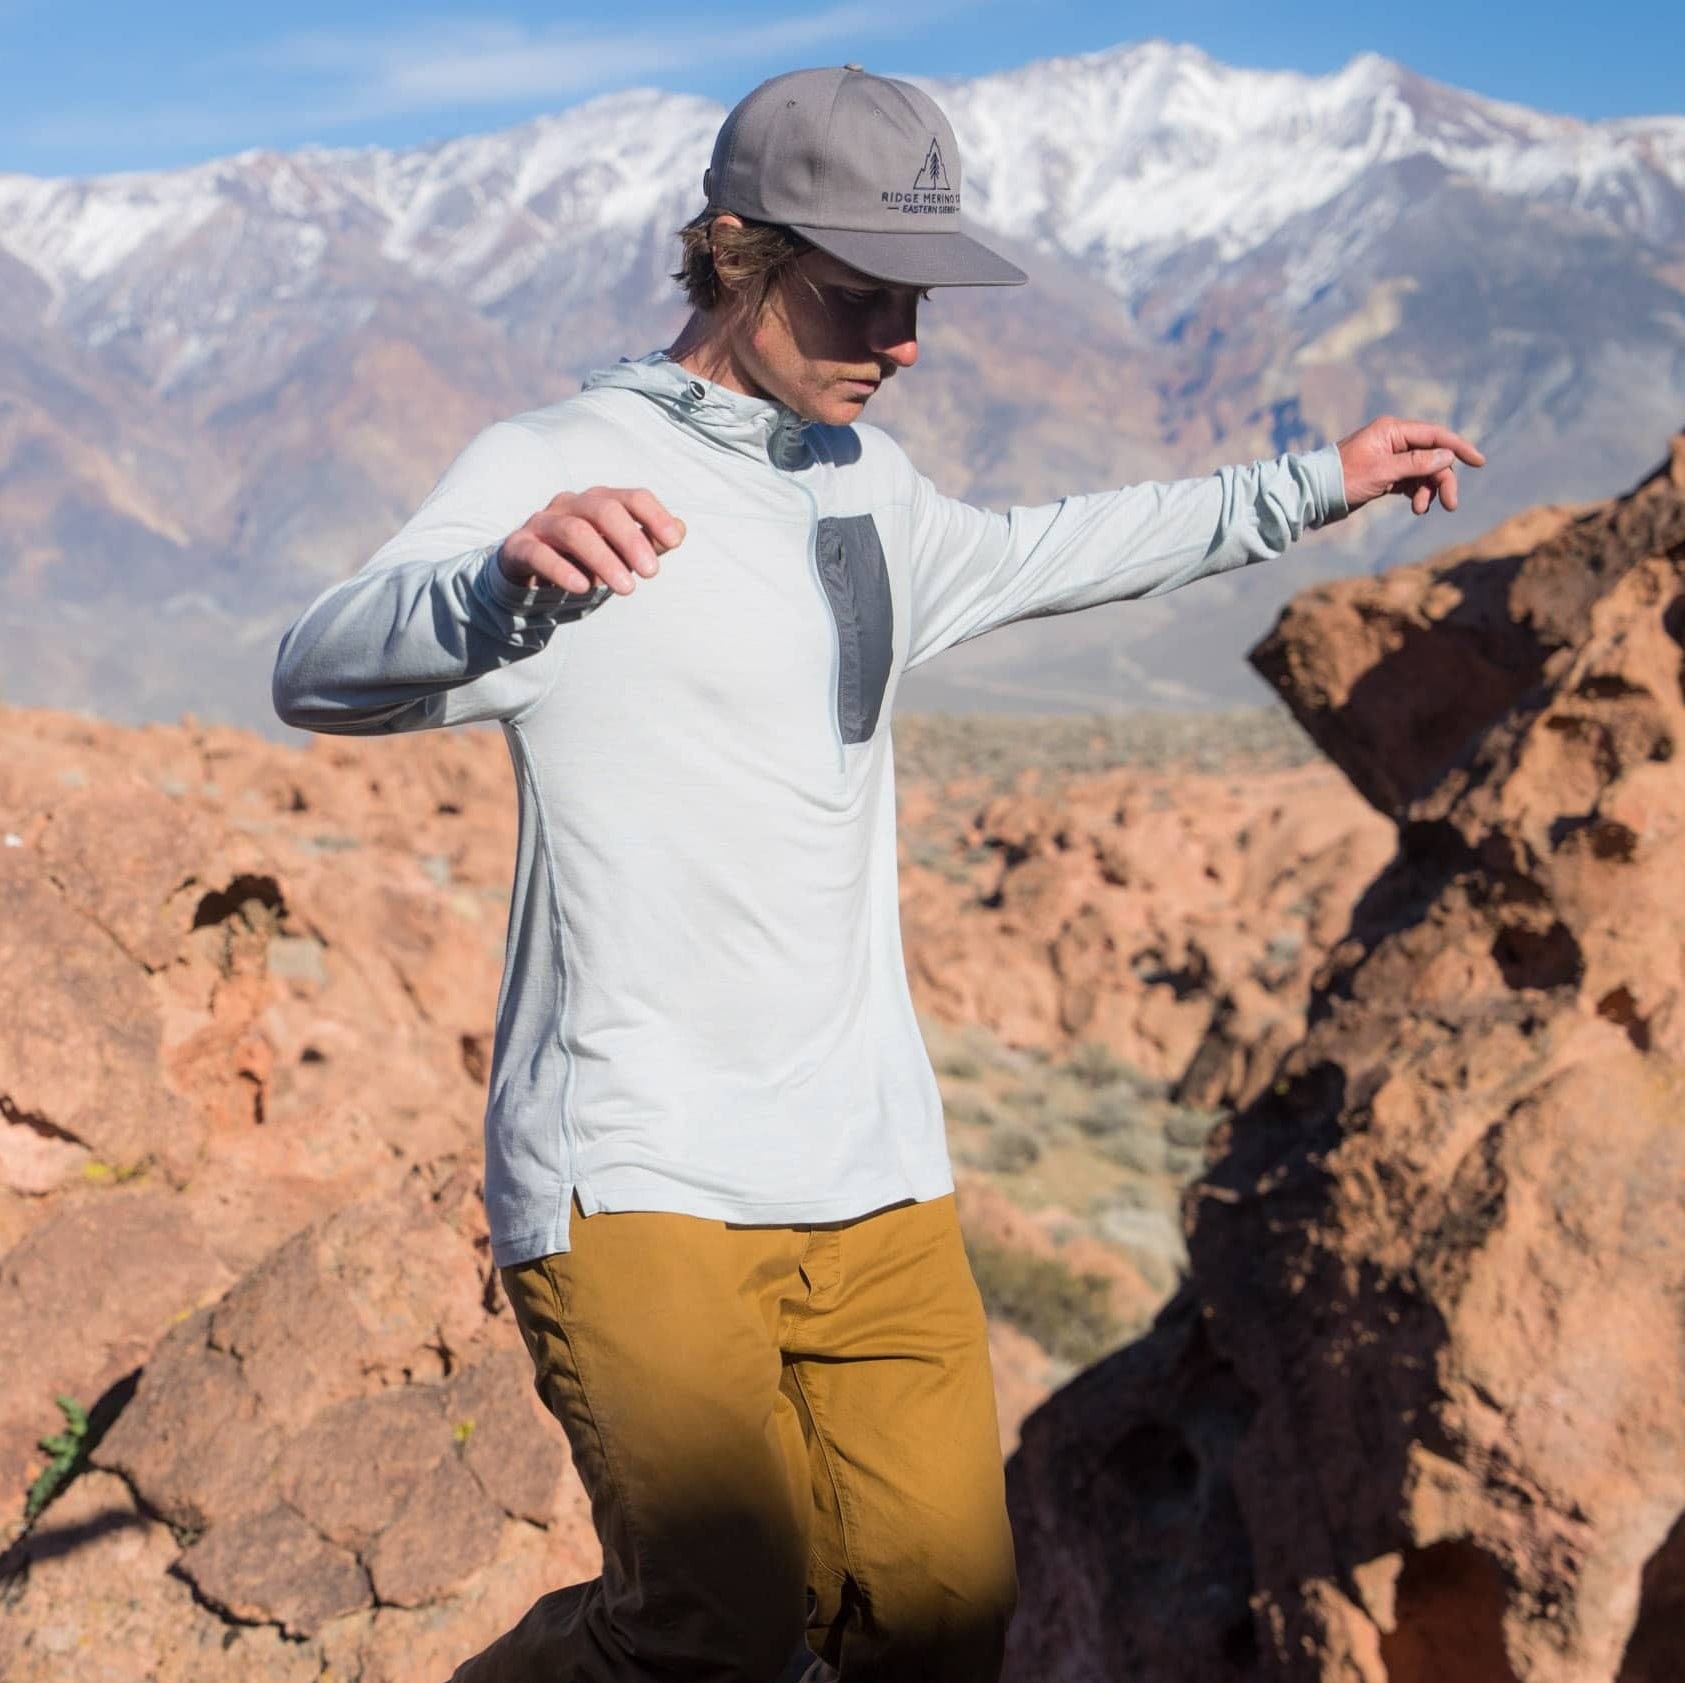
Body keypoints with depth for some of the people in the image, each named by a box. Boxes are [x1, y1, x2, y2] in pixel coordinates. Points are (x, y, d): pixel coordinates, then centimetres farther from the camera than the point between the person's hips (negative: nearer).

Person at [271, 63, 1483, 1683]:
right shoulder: (552, 465, -9)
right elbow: (322, 673, -25)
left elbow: (1020, 555, 35)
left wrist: (1307, 486, 36)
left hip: (875, 1174, 7)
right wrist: (507, 583, -48)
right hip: (635, 1175, -6)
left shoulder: (865, 480, 14)